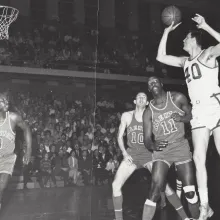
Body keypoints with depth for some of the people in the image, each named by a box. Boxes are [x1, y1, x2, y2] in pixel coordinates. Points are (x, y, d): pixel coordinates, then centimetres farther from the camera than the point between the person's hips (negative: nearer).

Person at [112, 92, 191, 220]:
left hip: (148, 154, -2)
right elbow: (120, 136, 7)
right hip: (131, 154, 2)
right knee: (116, 185, -12)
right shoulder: (127, 116, 4)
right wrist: (124, 153, -5)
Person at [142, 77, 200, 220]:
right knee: (155, 190, -15)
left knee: (190, 191, 0)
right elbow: (147, 139, 1)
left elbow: (192, 115, 7)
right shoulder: (148, 112, 2)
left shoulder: (177, 98, 0)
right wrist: (153, 146, -22)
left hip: (181, 147, 0)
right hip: (161, 151, 0)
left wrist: (182, 118, -15)